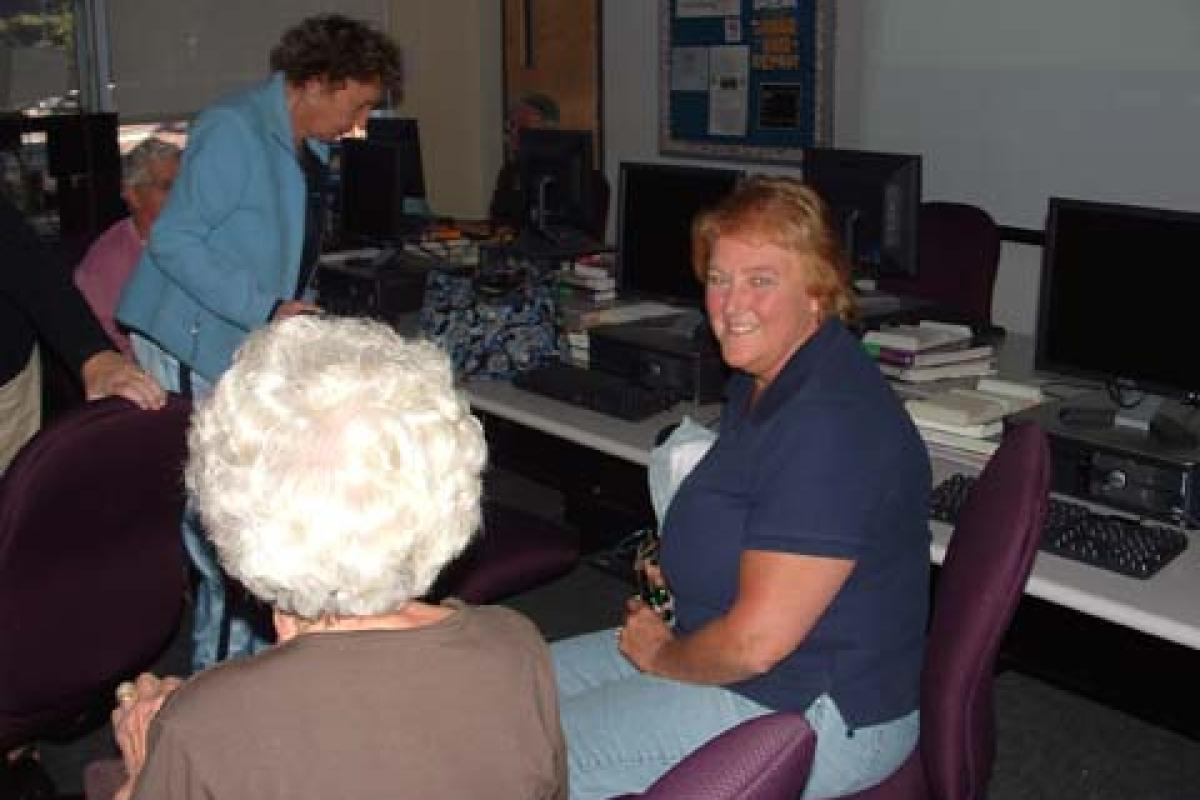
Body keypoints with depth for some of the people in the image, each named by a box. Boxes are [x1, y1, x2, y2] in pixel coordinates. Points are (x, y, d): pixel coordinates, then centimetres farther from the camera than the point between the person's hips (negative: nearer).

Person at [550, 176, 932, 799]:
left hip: (820, 715, -10)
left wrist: (661, 656, -9)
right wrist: (676, 573, 3)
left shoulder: (832, 422, -29)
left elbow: (756, 642, -29)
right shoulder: (760, 379, 6)